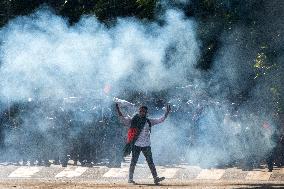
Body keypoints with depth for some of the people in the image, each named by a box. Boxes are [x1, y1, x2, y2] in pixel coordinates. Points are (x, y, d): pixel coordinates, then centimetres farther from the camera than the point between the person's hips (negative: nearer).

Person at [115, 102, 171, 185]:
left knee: (150, 162, -1)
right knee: (133, 162, 0)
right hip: (136, 144, -3)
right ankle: (130, 178, 6)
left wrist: (166, 113, 4)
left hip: (146, 145, 3)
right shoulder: (133, 120, 1)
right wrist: (118, 110, -16)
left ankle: (155, 178, -4)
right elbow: (122, 119, -5)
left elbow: (160, 120, 13)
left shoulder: (149, 122, 11)